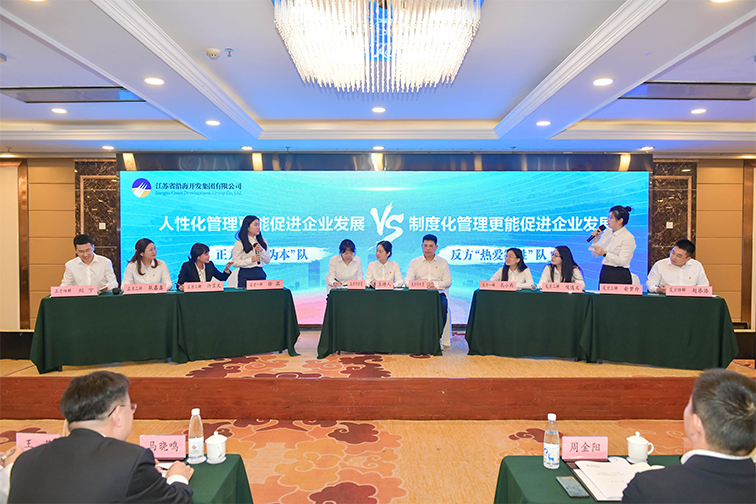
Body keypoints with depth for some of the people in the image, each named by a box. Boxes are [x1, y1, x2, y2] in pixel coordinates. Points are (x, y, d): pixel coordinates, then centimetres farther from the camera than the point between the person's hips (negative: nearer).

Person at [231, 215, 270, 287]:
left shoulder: (263, 241, 10)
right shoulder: (239, 243, -3)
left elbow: (268, 261, 9)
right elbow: (234, 263, -7)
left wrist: (261, 250, -7)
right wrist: (251, 260, -17)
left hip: (260, 274, 4)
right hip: (246, 275, -4)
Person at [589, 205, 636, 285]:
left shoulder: (628, 237, -8)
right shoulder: (606, 233, 9)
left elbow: (622, 261, -17)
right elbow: (595, 254, 10)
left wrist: (605, 253, -28)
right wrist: (596, 239, -3)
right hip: (604, 273, 6)